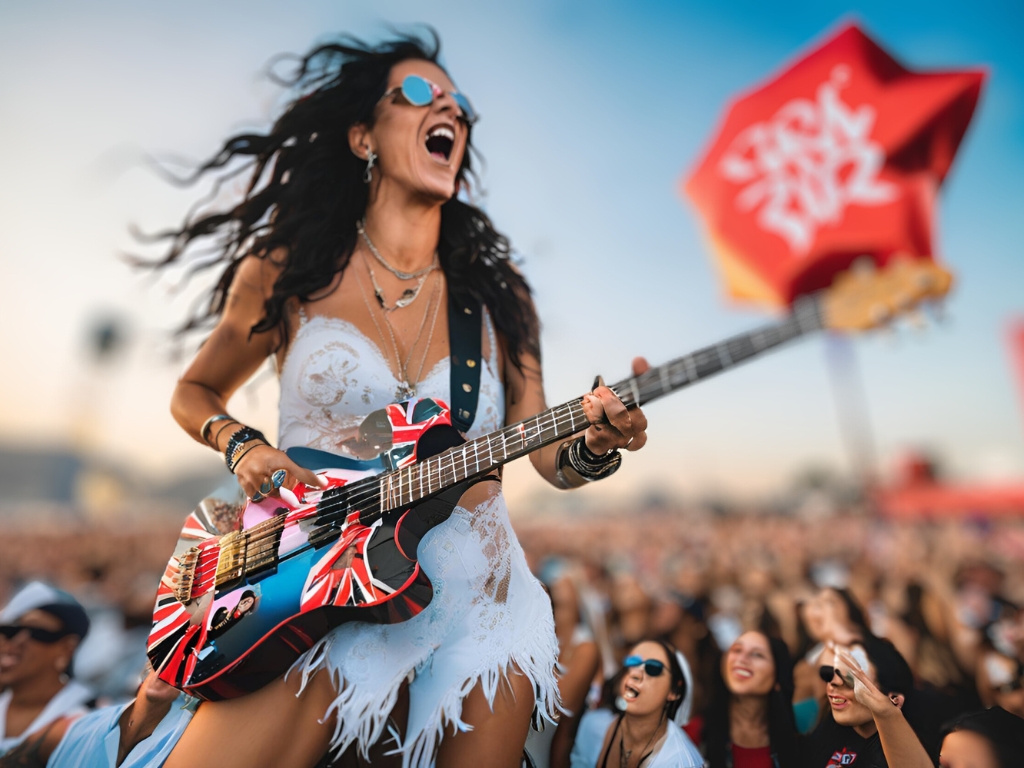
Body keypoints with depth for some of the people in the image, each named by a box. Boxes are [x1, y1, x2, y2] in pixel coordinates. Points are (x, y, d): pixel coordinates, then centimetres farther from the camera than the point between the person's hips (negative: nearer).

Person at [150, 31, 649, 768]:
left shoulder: (499, 296, 2)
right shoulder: (288, 272, -1)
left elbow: (549, 454, 0)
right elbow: (195, 392, 12)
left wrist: (594, 445, -22)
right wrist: (243, 446, -9)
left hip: (477, 603, 2)